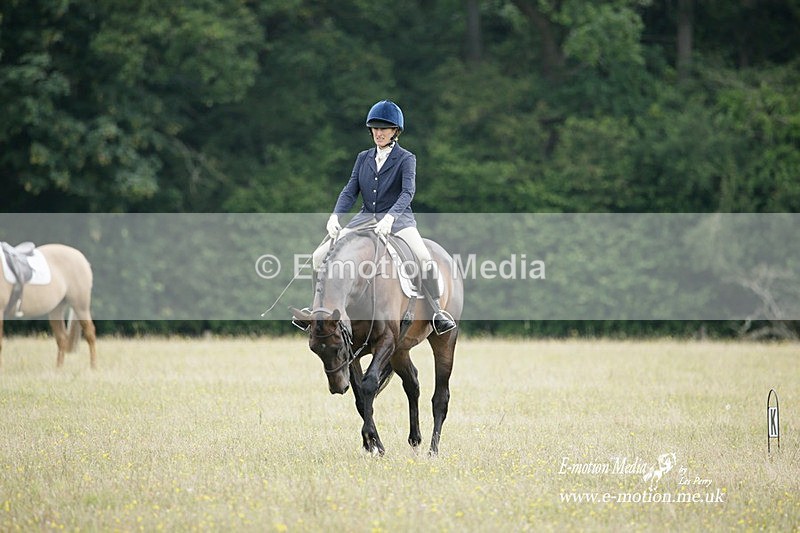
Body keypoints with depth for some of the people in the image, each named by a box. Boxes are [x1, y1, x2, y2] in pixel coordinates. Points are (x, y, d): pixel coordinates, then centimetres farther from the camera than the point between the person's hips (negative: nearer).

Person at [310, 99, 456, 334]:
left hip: (398, 218, -5)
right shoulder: (364, 158, 11)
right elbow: (350, 191, 4)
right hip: (366, 217, 5)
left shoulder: (406, 159, -3)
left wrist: (389, 218, -36)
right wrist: (335, 216, -15)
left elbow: (407, 192, -18)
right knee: (319, 256, -4)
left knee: (425, 259, -31)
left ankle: (437, 311, -20)